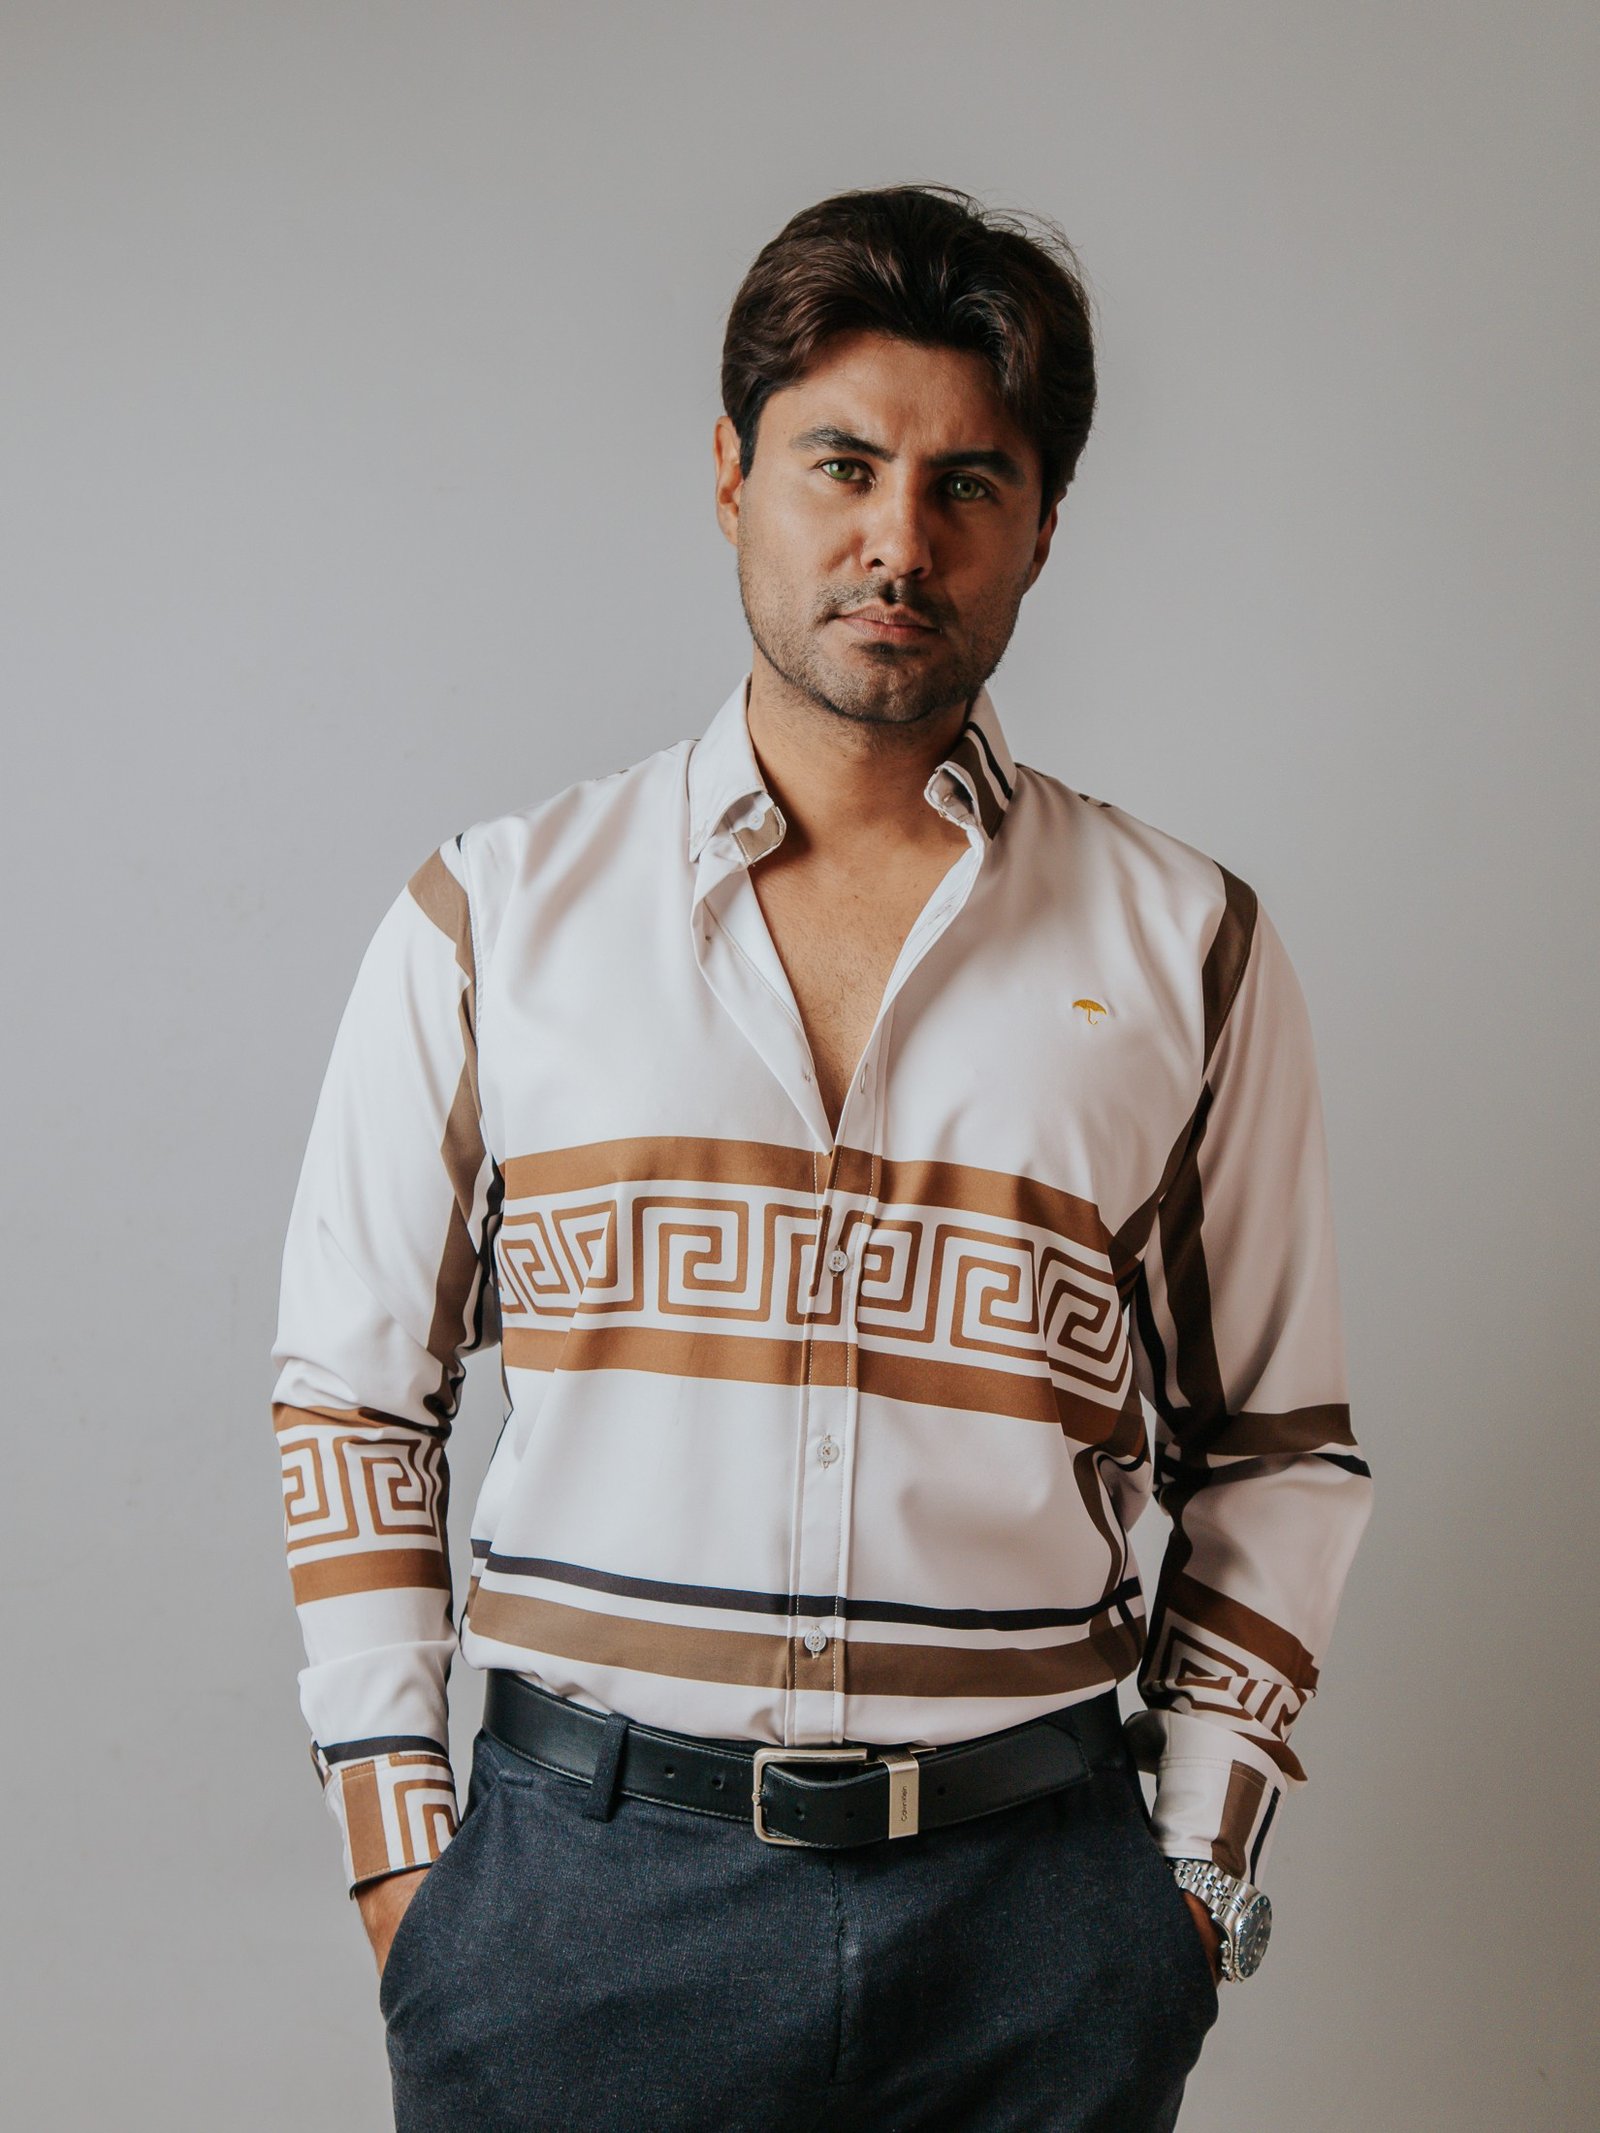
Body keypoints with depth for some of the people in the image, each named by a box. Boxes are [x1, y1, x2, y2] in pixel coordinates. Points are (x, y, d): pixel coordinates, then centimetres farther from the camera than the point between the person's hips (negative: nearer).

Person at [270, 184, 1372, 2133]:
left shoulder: (1188, 952, 3)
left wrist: (1197, 1871, 3)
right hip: (576, 1883, 0)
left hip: (1039, 1908, 1)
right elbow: (351, 1399, 6)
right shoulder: (489, 916, 2)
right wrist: (402, 1861, 1)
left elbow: (1275, 1447, 8)